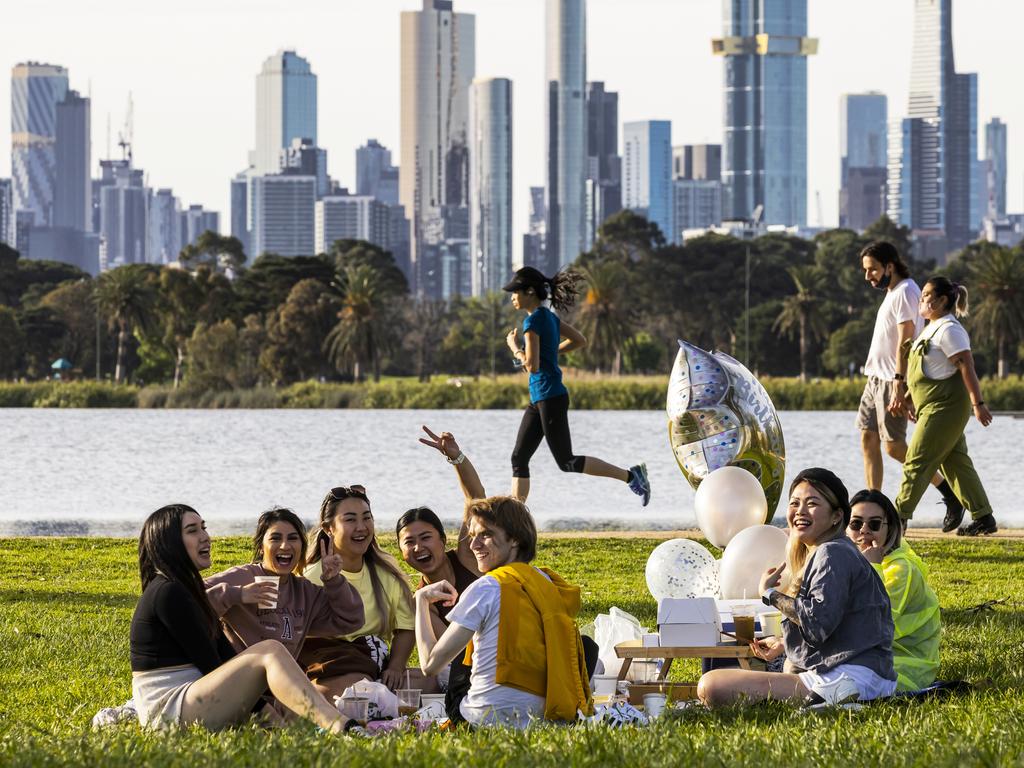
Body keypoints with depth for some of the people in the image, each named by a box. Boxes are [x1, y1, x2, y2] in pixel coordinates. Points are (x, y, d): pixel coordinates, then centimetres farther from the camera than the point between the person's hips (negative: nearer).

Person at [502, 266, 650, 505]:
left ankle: (631, 475, -2)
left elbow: (531, 366, -21)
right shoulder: (548, 316, 12)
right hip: (539, 398, 10)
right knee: (519, 459, 8)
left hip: (550, 397, -10)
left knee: (567, 462, -5)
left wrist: (514, 347, -5)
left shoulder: (533, 320, -16)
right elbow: (580, 340, 24)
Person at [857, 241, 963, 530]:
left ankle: (949, 492, -1)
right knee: (868, 440, 4)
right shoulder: (892, 292, 17)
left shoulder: (905, 292, -14)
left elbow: (905, 341, -21)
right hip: (876, 377, 10)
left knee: (893, 445, -10)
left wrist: (898, 384, -26)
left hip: (893, 381, -10)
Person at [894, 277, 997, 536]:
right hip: (932, 405, 10)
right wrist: (910, 399, 27)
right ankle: (983, 518, 12)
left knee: (917, 461, -7)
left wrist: (978, 403, -24)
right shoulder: (933, 329, 17)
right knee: (956, 462, 10)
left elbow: (967, 368, -20)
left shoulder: (949, 330, -15)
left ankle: (899, 517, -3)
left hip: (945, 405, -10)